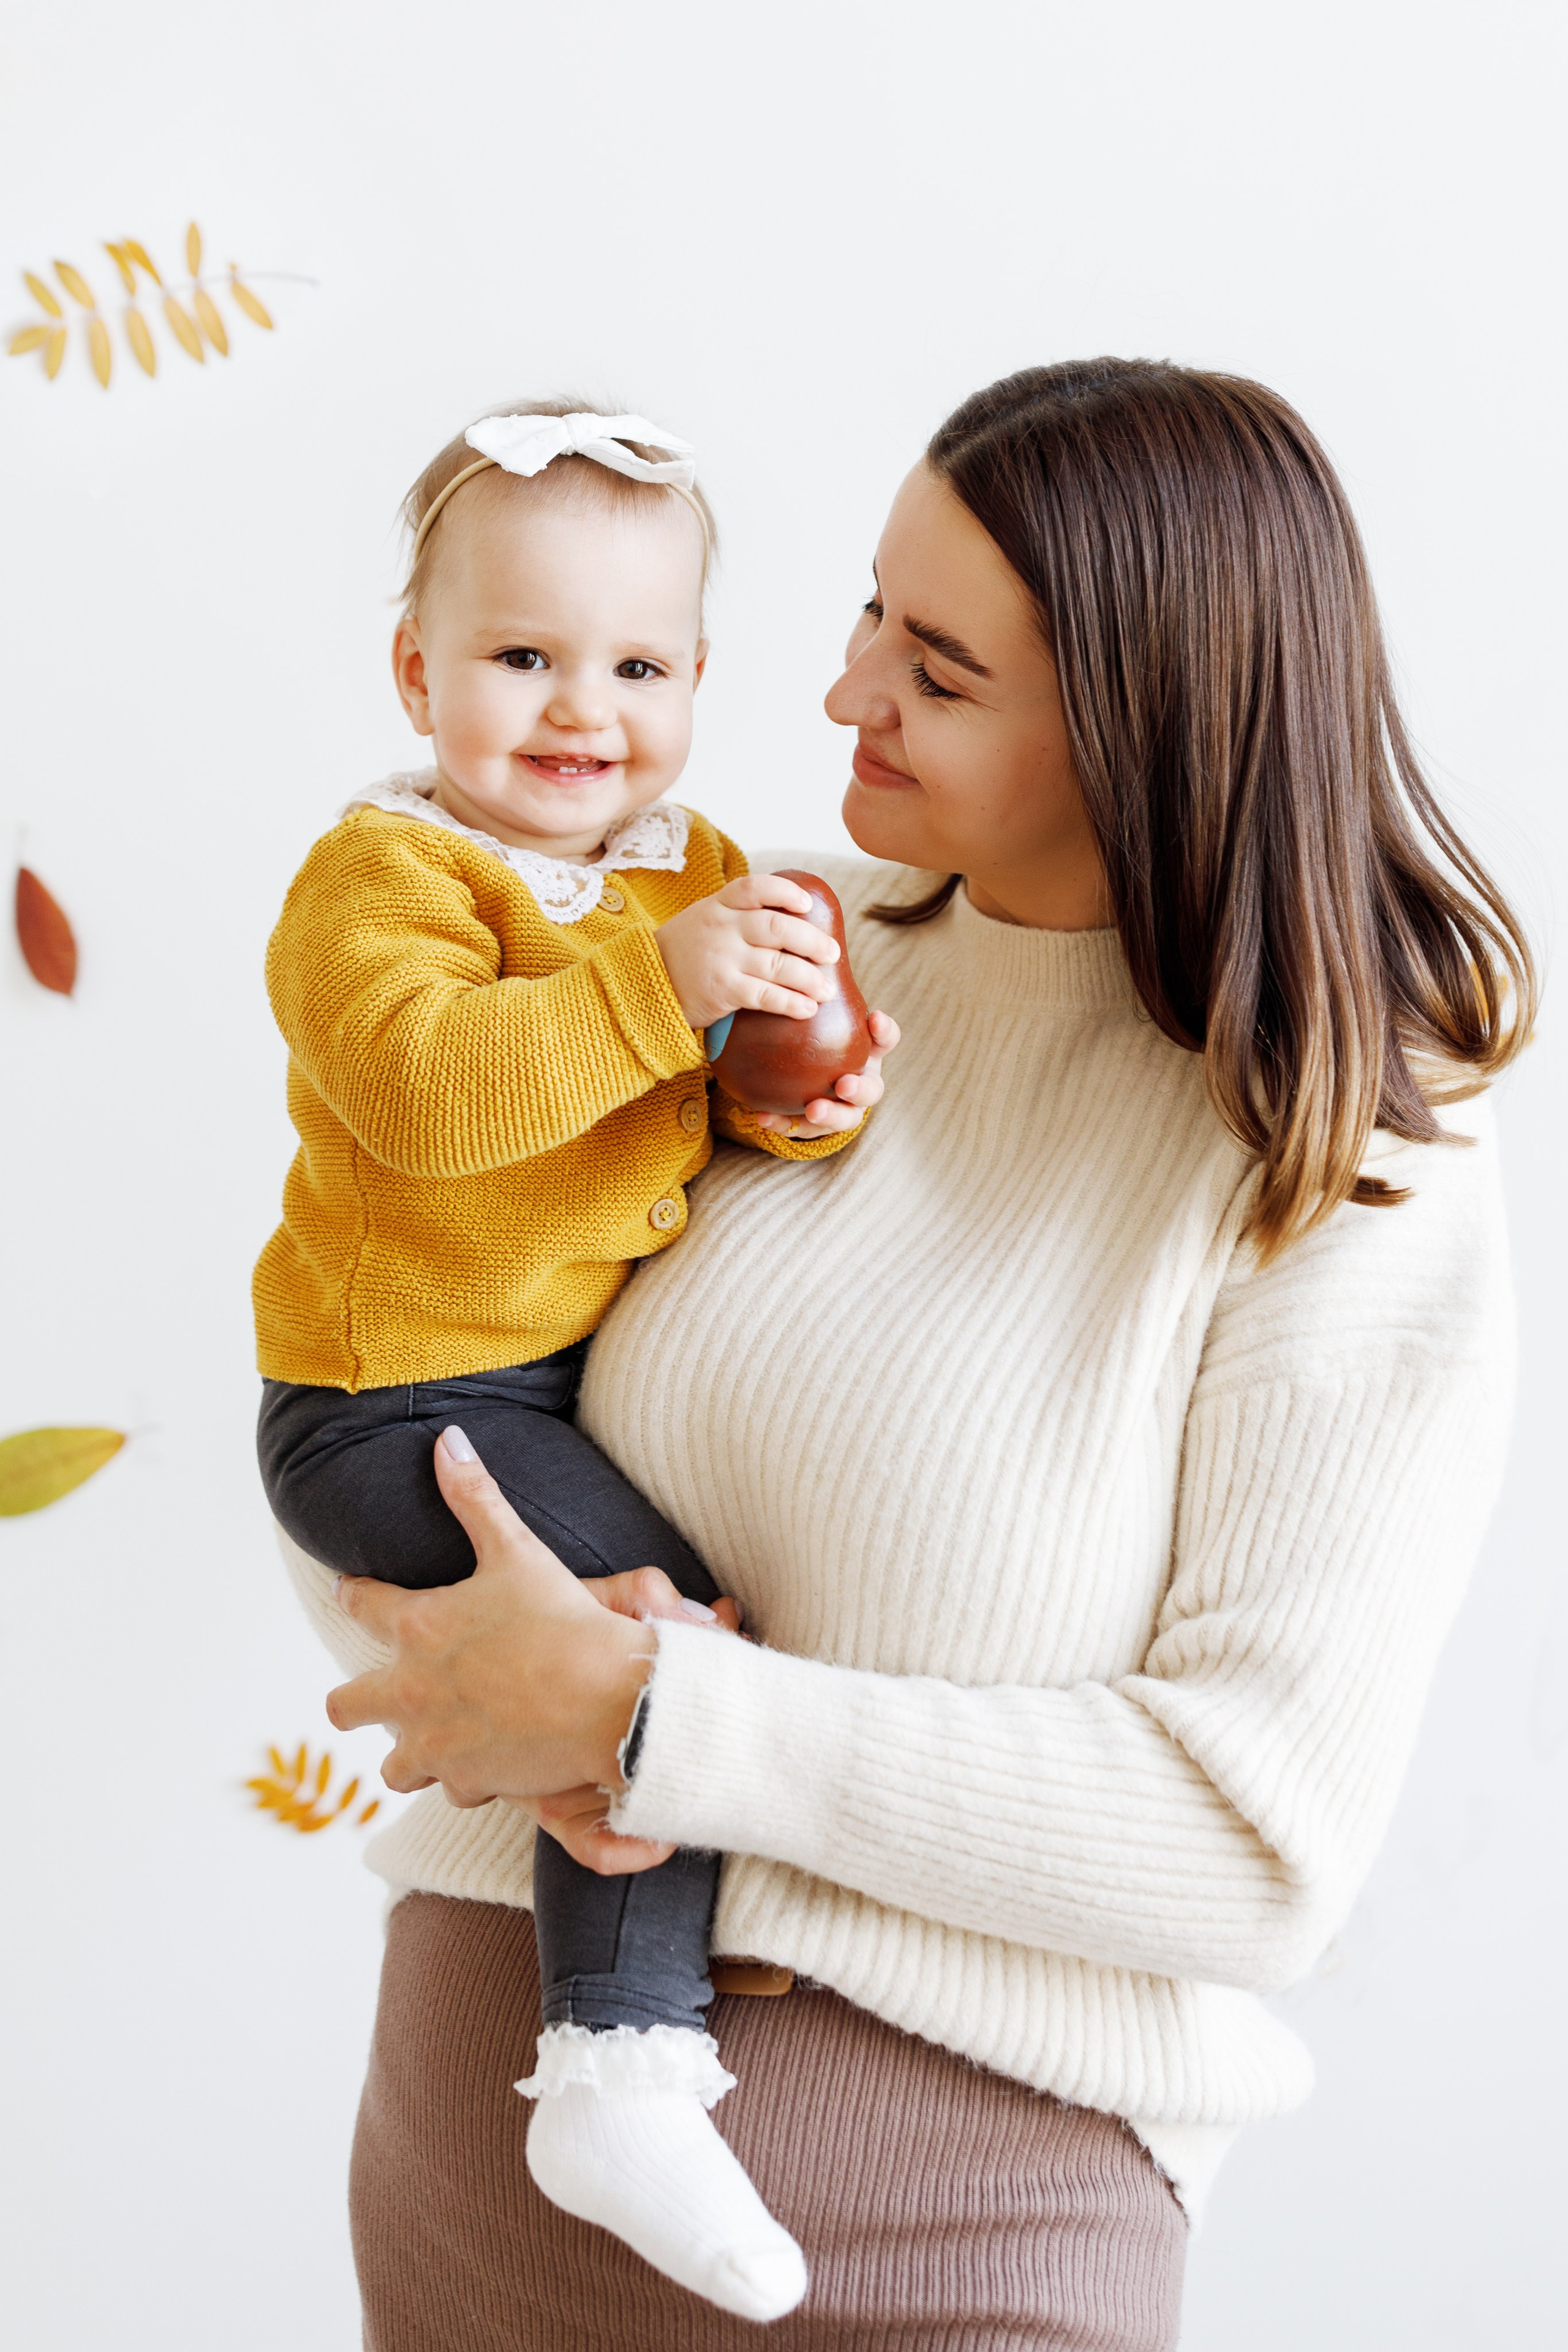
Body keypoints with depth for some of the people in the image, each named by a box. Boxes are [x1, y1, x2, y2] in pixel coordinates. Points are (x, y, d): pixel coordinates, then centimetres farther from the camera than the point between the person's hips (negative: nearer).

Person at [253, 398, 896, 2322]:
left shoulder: (692, 866, 8)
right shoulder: (378, 876, -16)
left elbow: (753, 1083, 8)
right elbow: (423, 1084, -33)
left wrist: (810, 1070, -15)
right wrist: (658, 983, -36)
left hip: (580, 1368, 9)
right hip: (402, 1405, -8)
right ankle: (625, 2072, -7)